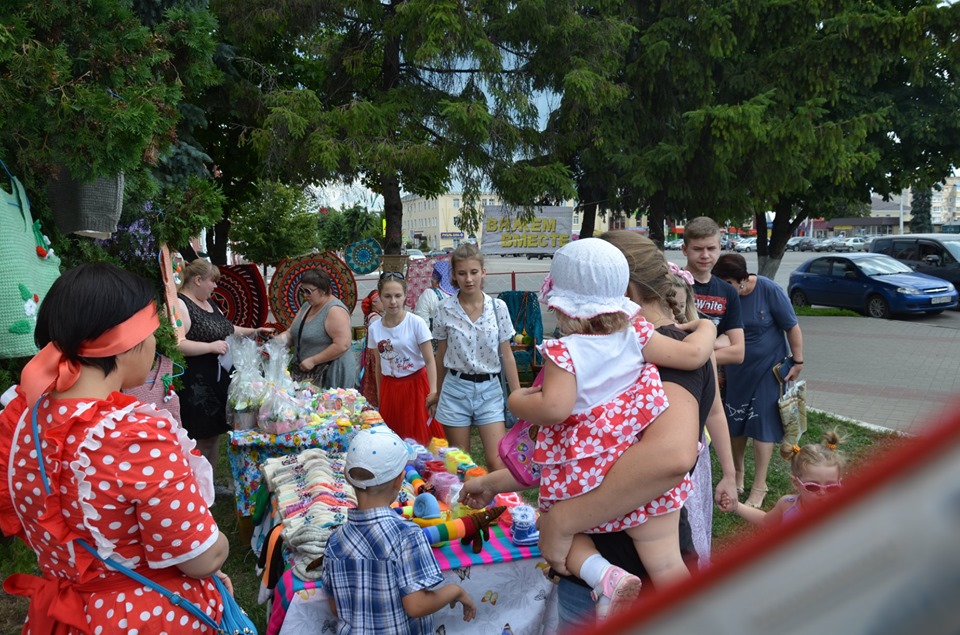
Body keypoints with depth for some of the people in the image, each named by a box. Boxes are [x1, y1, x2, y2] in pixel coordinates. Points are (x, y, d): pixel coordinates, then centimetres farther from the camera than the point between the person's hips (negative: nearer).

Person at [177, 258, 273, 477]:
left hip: (220, 381, 9)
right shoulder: (180, 305, -13)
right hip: (197, 385, -9)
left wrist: (254, 332, 21)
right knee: (201, 440, -4)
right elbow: (176, 344, -26)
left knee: (215, 434, 15)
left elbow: (227, 329, 30)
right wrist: (211, 347, -23)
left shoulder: (209, 303, 16)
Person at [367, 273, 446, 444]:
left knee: (421, 435, -2)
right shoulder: (374, 328, 0)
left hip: (416, 385, -3)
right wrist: (379, 395, 12)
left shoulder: (416, 323, -10)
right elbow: (378, 365, 9)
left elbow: (429, 360, -12)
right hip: (390, 387, 3)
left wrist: (433, 390, -23)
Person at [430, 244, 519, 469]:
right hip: (456, 389, 1)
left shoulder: (498, 307, -3)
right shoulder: (445, 309, -2)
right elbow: (441, 354, 8)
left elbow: (507, 354, 2)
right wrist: (436, 395, 15)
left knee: (497, 464, -7)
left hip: (489, 389, 0)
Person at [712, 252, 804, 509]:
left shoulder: (769, 290, -20)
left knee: (762, 424, -2)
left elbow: (792, 327, -11)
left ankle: (759, 485, 10)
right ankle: (737, 471, 35)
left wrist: (798, 362, -10)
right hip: (736, 369, 4)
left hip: (767, 368, -3)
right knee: (735, 421, 12)